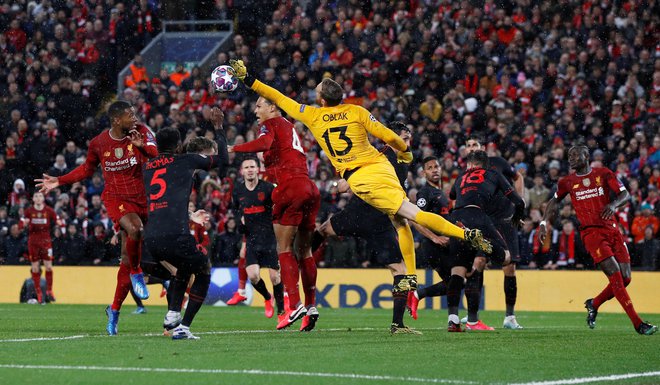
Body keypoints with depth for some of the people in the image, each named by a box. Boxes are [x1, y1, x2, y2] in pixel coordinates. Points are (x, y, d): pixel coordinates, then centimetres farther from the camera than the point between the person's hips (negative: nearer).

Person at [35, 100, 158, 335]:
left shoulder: (141, 132, -3)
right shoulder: (98, 143, -2)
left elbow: (156, 155, -17)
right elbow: (87, 169, 16)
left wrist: (143, 146, -38)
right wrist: (59, 182, 12)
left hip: (141, 199, 2)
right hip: (115, 198, -2)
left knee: (127, 258, 5)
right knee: (134, 228, -36)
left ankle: (115, 309, 20)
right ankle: (136, 273, -12)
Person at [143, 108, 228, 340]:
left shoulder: (147, 168, 21)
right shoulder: (186, 161, 7)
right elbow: (223, 160, 20)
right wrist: (218, 128, 29)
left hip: (151, 238, 6)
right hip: (175, 236, -6)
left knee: (184, 268, 33)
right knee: (204, 271, 18)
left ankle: (172, 315, 17)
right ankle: (183, 327, 7)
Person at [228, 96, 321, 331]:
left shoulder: (271, 124, 1)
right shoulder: (289, 126, 24)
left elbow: (263, 144, -19)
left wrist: (233, 149, -16)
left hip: (290, 187, -8)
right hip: (310, 188, 8)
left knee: (284, 248, -5)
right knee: (304, 250, 12)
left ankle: (295, 305, -15)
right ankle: (311, 306, 10)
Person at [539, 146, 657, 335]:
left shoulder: (604, 174, 6)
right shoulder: (567, 182, 8)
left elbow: (625, 194, 2)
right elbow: (554, 201, 23)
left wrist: (614, 204, -19)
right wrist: (544, 222, 12)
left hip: (612, 230, 3)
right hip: (591, 232, -3)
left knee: (625, 278, -3)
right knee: (615, 275, -17)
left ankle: (594, 304, 23)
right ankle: (637, 323, -17)